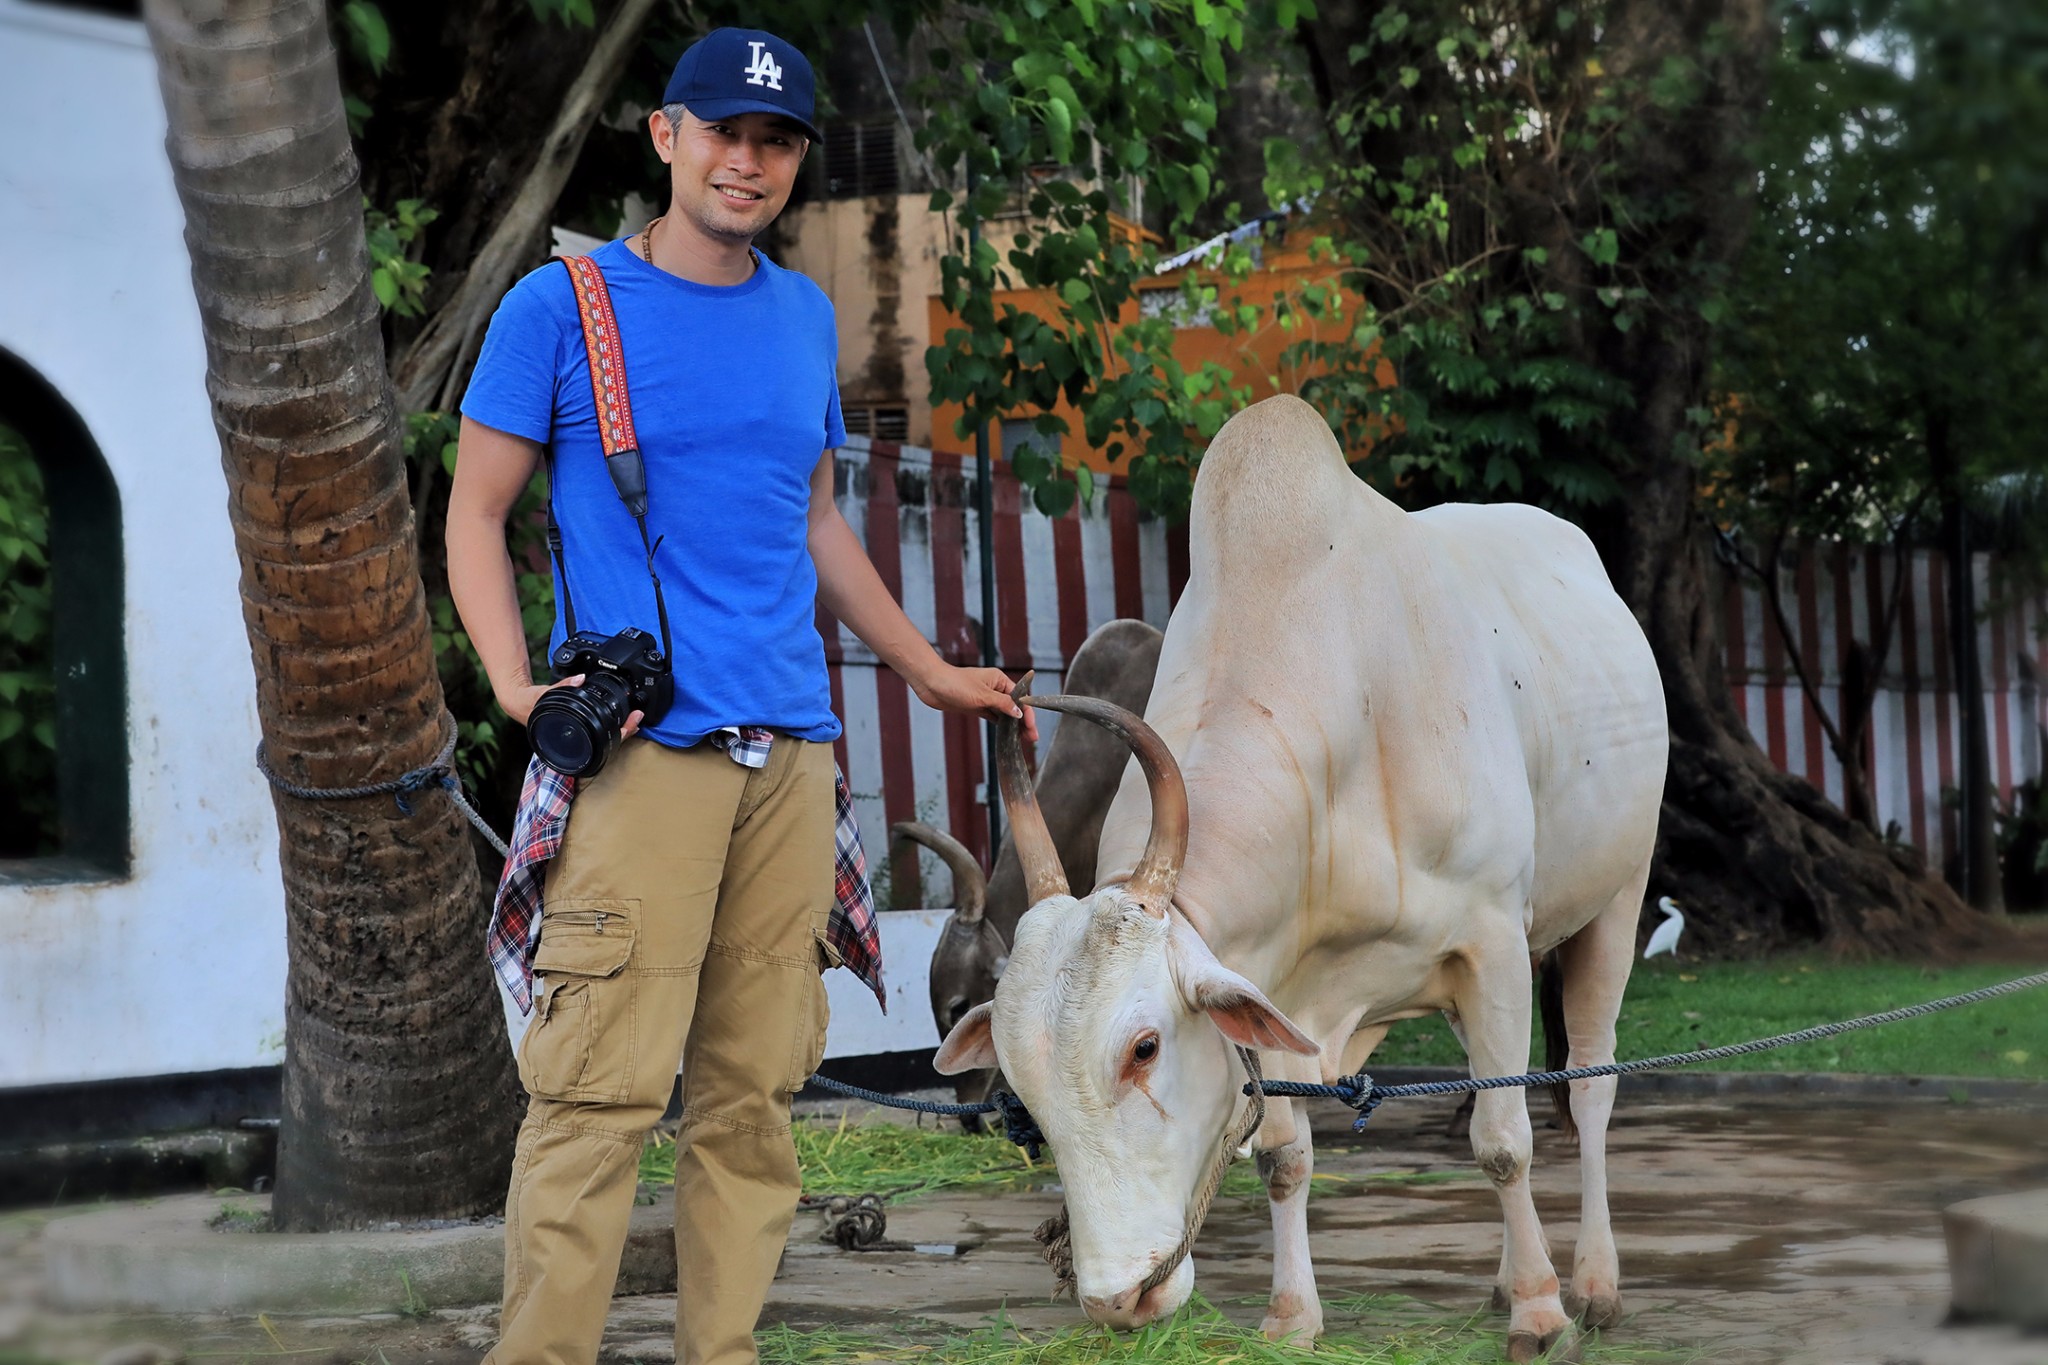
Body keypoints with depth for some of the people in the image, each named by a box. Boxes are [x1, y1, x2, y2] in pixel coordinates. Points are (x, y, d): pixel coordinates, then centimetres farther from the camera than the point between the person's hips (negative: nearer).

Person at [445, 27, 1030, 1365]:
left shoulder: (805, 316, 17)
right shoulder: (562, 305, 2)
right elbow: (476, 516, 3)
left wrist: (933, 673, 29)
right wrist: (518, 688, -11)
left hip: (789, 753, 5)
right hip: (642, 749, -5)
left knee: (755, 1090, 5)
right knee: (605, 1089, -11)